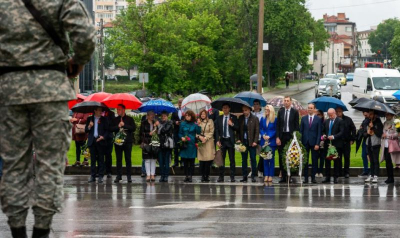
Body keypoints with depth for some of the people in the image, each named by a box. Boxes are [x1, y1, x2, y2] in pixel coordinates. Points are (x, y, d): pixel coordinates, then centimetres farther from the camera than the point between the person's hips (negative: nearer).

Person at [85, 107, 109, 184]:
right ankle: (93, 176, 5)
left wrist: (103, 137, -11)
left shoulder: (104, 119, 7)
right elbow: (86, 130, 10)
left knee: (101, 159, -2)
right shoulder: (90, 119, 11)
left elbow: (107, 130, 6)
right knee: (92, 159, 2)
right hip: (92, 141, 1)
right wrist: (89, 127, -11)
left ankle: (100, 176, 0)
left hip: (100, 141, -1)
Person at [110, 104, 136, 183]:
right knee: (118, 159, 4)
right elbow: (111, 129, 3)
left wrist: (124, 125, -10)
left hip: (128, 141, -2)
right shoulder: (115, 120, 12)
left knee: (128, 159, -2)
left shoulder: (129, 119, 5)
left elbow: (133, 128, -6)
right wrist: (118, 126, -11)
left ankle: (129, 176, 2)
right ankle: (118, 175, 8)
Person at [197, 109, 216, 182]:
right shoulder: (198, 122, 11)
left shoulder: (210, 121, 5)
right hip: (200, 143, 2)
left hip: (208, 142, -2)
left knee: (208, 159, -7)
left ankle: (207, 176, -2)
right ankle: (202, 176, 2)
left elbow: (211, 132, 1)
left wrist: (205, 138, -9)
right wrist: (199, 136, -11)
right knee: (202, 160, -3)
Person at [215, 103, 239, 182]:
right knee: (221, 159, 3)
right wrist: (217, 140, -1)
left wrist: (232, 125, -17)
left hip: (230, 140, -2)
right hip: (222, 140, 2)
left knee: (232, 160, 0)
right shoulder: (219, 118, 9)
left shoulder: (233, 118, 3)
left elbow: (237, 128, 0)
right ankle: (221, 177, 6)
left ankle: (232, 177, 3)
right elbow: (217, 130, 8)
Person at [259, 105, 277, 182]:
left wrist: (269, 136, -13)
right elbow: (260, 129, 10)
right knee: (265, 159, 4)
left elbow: (276, 130, -3)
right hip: (264, 141, 4)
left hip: (271, 141, -4)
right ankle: (266, 175, 7)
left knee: (271, 159, -1)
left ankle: (270, 176, 1)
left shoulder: (274, 120, -5)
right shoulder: (263, 119, 7)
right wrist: (263, 135, -8)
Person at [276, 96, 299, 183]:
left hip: (291, 136, -3)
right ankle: (283, 176, 6)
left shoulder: (295, 112, 1)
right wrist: (277, 137, -1)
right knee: (281, 157, 2)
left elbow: (296, 126, 0)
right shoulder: (280, 111, 9)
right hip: (282, 136, 3)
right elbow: (278, 125, 8)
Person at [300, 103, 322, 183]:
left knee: (314, 161, 1)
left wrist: (317, 144, -9)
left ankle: (313, 177, 6)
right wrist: (300, 142, 0)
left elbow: (319, 132, -1)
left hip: (314, 142, -2)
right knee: (305, 160, 1)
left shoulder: (318, 119, 2)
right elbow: (301, 131, 9)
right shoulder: (303, 118, 10)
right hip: (305, 142, 2)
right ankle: (305, 177, 4)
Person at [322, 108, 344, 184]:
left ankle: (336, 177, 4)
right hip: (327, 144, 5)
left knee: (336, 162, 0)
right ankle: (327, 177, 8)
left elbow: (342, 132, -9)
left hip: (336, 144, -5)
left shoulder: (340, 121, -2)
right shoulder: (326, 122, 15)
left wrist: (334, 137, -19)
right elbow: (323, 131, 22)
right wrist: (324, 135, 0)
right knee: (327, 161, 4)